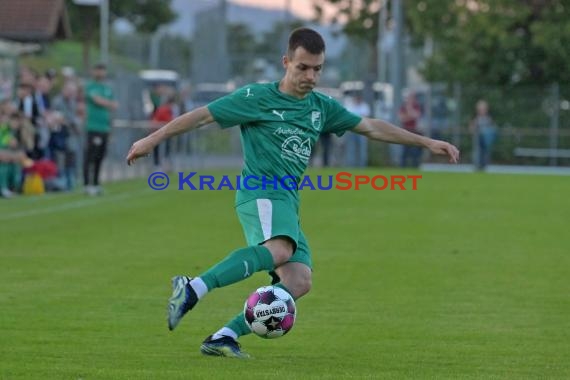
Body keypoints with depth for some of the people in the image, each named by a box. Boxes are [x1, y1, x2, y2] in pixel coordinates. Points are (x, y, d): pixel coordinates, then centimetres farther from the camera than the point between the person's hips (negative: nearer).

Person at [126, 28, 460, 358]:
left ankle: (225, 336, -15)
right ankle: (193, 289, -42)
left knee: (299, 281, -15)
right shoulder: (259, 97, -1)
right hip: (262, 194, -7)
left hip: (288, 204, 7)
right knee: (279, 250, -37)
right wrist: (153, 139, -2)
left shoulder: (321, 107, 17)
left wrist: (426, 142, 24)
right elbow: (203, 115, 2)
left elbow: (371, 127, 25)